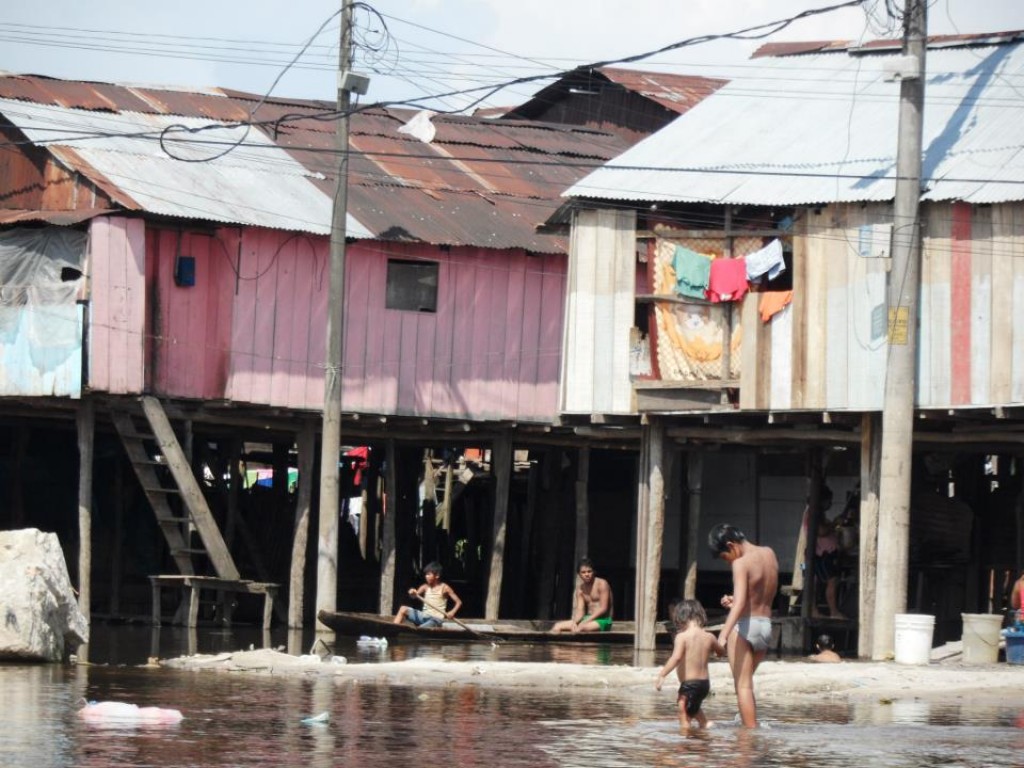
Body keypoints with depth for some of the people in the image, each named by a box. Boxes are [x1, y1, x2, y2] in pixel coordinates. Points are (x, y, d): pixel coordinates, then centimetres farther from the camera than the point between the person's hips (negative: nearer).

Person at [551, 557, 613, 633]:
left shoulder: (602, 584, -8)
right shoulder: (580, 589, 11)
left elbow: (603, 608, -14)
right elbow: (580, 611, 4)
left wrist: (586, 621, -20)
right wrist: (574, 622, -19)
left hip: (603, 621, -7)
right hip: (588, 619, 7)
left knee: (581, 628, -37)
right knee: (557, 627, -6)